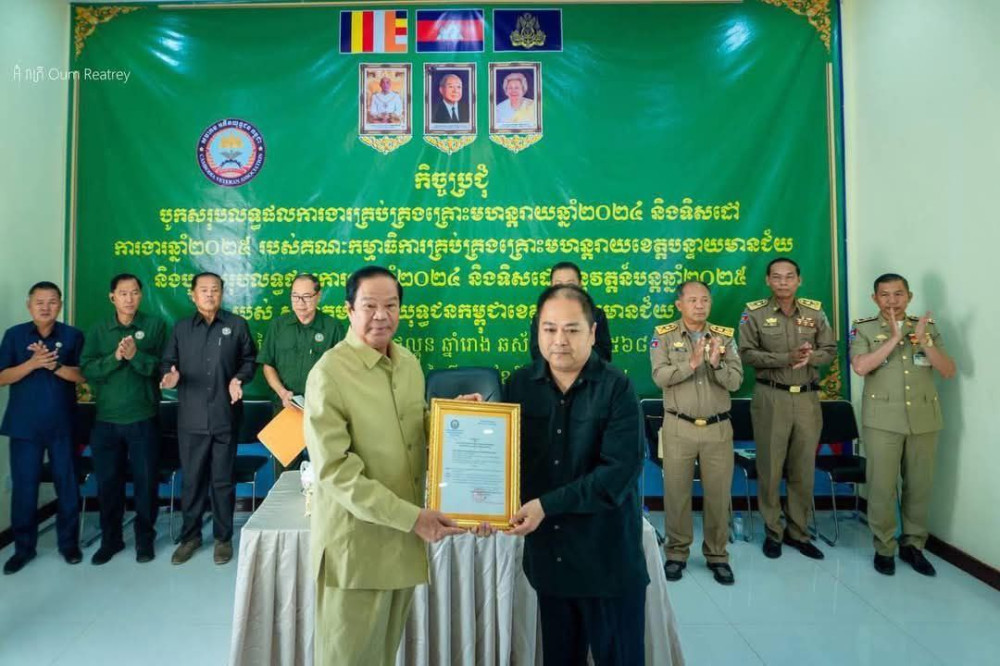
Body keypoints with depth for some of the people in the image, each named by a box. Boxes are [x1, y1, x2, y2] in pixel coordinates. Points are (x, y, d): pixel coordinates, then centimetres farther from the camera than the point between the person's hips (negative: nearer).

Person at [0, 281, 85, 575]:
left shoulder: (73, 336, 0)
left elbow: (82, 375, -5)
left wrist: (53, 365, -20)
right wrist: (33, 363, -18)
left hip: (62, 424, 0)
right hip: (24, 424, 1)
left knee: (67, 484, 6)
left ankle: (69, 543, 20)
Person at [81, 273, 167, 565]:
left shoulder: (155, 325, 0)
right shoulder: (98, 330, 6)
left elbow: (162, 367, -8)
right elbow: (87, 370, -3)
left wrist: (135, 356, -22)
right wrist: (115, 357, -18)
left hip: (143, 419, -2)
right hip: (106, 420, 2)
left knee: (146, 481, 6)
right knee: (108, 482, 11)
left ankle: (145, 538, 22)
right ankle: (110, 539, 28)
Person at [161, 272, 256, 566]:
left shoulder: (237, 325, 3)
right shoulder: (181, 328, 9)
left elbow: (249, 360, 7)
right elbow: (168, 361, 9)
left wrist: (239, 379, -12)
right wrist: (171, 375, -13)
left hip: (225, 416, -2)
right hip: (191, 418, 2)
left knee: (223, 480, 7)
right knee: (191, 479, 10)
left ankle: (223, 537, 22)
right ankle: (190, 536, 27)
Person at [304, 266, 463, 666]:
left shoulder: (409, 362, 4)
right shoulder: (329, 373, -18)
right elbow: (334, 469, -21)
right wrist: (411, 517, -22)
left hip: (405, 537, 6)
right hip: (356, 544, -6)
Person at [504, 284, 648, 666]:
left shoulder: (616, 388, -12)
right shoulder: (520, 384, 0)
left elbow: (618, 472, -20)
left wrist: (546, 505, -21)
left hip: (608, 558, -3)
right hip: (547, 555, 4)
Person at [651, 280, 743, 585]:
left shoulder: (725, 336, 6)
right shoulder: (664, 336, -1)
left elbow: (735, 381, -4)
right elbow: (660, 376, -14)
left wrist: (716, 364, -21)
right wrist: (691, 364, -25)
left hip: (718, 428, 2)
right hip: (678, 428, -2)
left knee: (718, 493, 8)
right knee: (676, 491, 6)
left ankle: (717, 555, 25)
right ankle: (677, 553, 22)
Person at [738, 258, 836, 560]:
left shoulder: (815, 311, 7)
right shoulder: (754, 313, -3)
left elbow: (830, 350, 8)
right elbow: (747, 353, -10)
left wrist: (810, 357, -13)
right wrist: (786, 358, -20)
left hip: (808, 398, 3)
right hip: (771, 398, -3)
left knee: (804, 470, 10)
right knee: (770, 469, 4)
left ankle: (798, 532, 24)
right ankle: (773, 532, 19)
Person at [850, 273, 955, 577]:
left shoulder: (927, 326, 8)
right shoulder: (863, 328, -1)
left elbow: (949, 371, 2)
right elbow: (860, 367, -16)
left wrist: (924, 341, -12)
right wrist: (894, 338, -17)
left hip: (924, 418, 3)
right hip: (883, 420, -3)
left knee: (920, 485, 11)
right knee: (882, 486, 1)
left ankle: (913, 545, 27)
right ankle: (884, 547, 16)